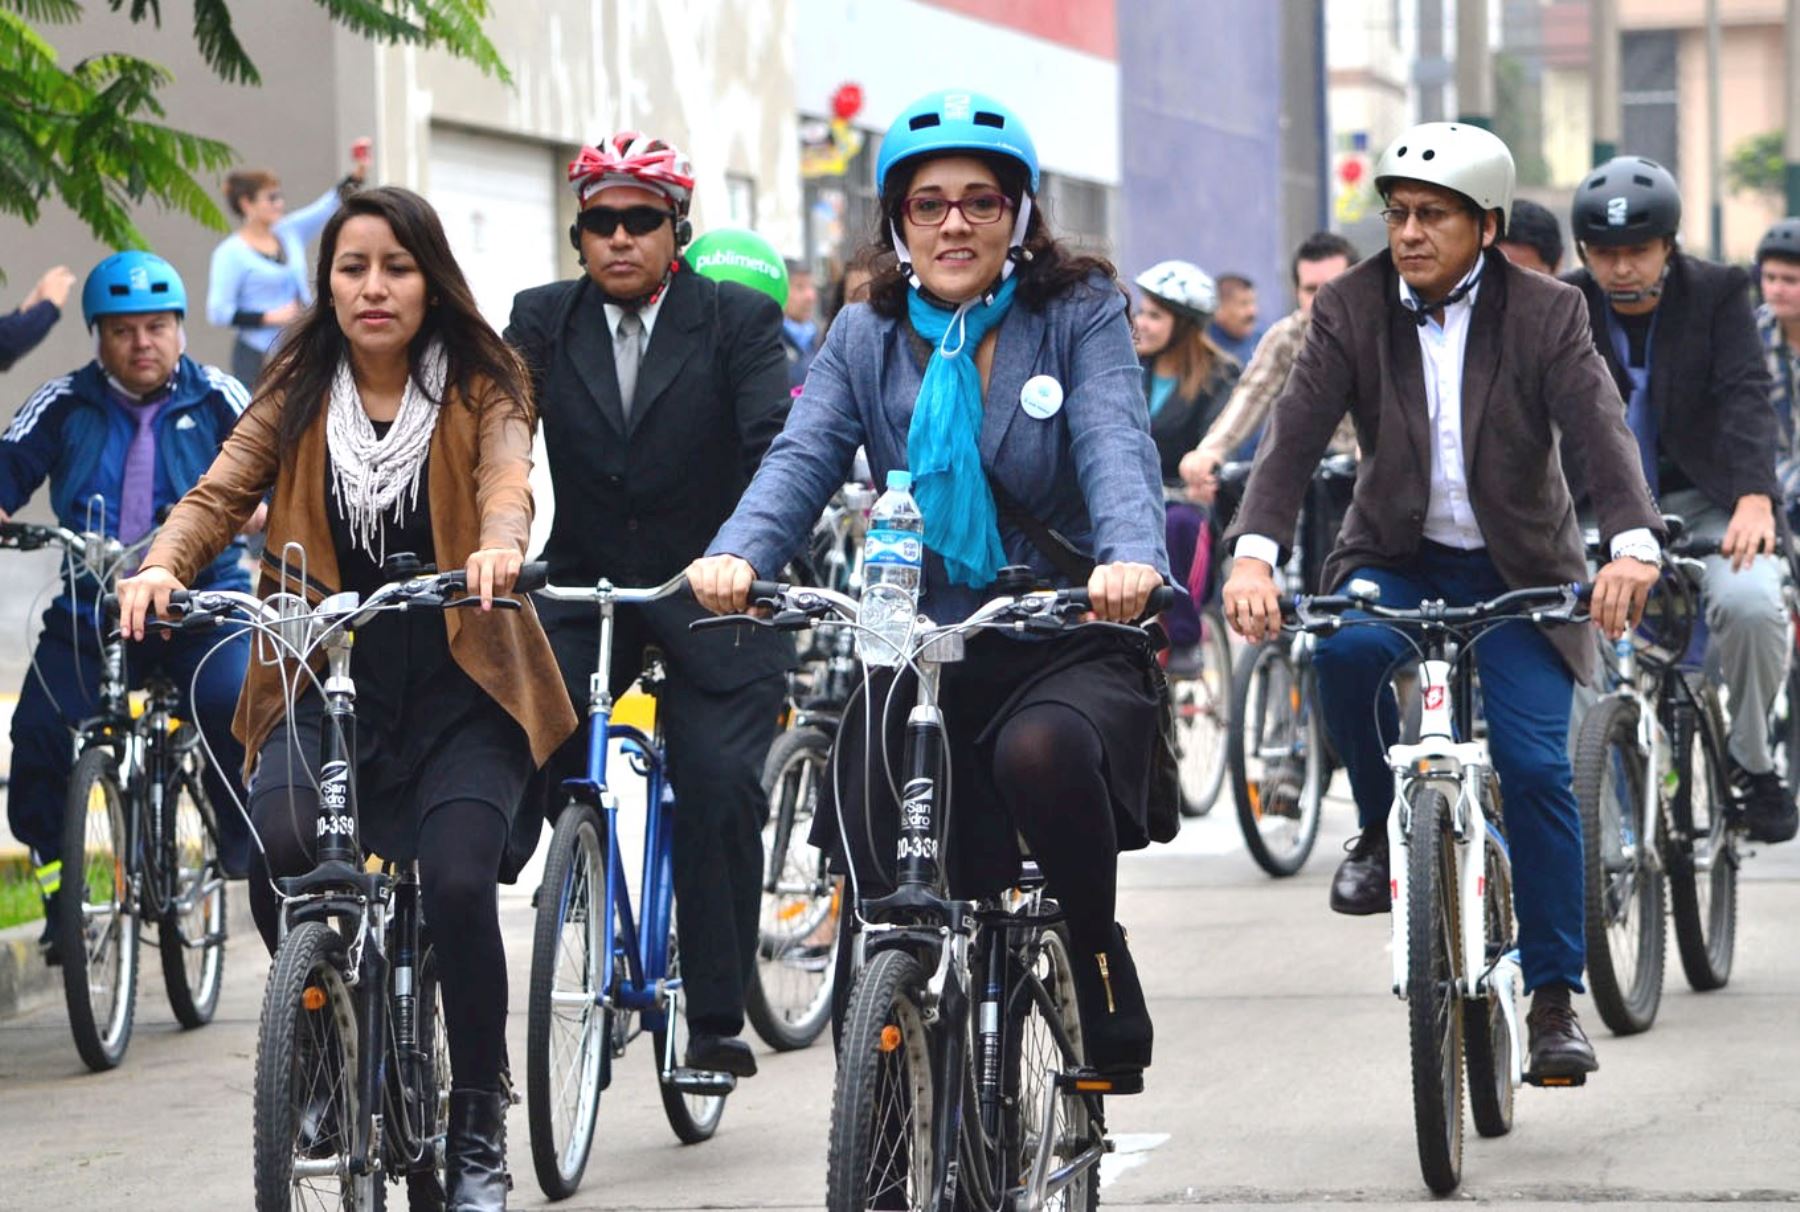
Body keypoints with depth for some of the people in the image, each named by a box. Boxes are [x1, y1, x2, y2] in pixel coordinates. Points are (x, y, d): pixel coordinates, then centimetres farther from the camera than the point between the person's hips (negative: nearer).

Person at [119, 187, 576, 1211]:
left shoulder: (483, 388, 1)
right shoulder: (298, 395, 8)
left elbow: (507, 479, -17)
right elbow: (222, 492, -4)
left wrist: (498, 547, -41)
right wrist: (162, 565, -25)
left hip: (458, 691, -2)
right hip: (327, 682, 2)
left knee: (457, 884, -22)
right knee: (277, 855, -26)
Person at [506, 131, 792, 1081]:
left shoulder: (739, 320, -4)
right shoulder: (544, 320, 4)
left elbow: (775, 445, -16)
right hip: (584, 589, 2)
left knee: (720, 786, -15)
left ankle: (715, 1019, -5)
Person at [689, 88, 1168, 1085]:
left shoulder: (1080, 315, 2)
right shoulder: (866, 339, 9)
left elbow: (1116, 444, -15)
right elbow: (802, 458, -7)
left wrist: (1130, 555, -38)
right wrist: (738, 555, -30)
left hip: (1067, 641, -3)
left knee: (1041, 748, -36)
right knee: (889, 890, -10)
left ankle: (1098, 954, -10)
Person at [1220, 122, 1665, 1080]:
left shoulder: (1546, 314, -7)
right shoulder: (1350, 310, -5)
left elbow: (1600, 428, -21)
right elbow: (1296, 431, -15)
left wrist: (1632, 543, -40)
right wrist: (1253, 553, -33)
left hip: (1516, 572, -1)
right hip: (1395, 559, 1)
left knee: (1536, 766, -13)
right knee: (1346, 647, -33)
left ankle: (1555, 998, -1)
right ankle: (1382, 828, -6)